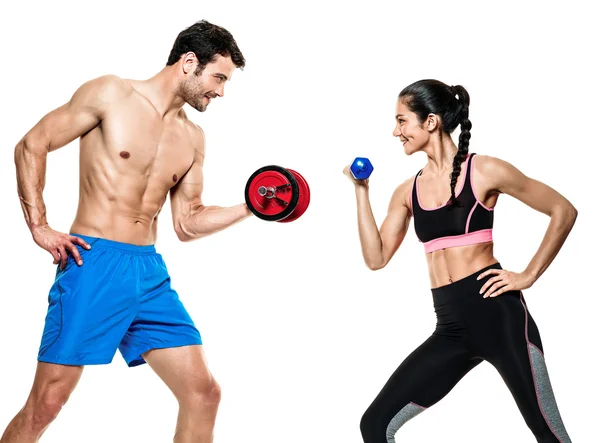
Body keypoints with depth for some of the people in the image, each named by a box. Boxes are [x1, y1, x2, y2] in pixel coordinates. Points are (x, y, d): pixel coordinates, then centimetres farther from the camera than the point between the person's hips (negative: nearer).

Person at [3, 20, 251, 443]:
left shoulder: (193, 139, 14)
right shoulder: (110, 94, -3)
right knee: (47, 403, -6)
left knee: (204, 393, 1)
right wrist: (39, 225, -8)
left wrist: (247, 208, 5)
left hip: (151, 272, 6)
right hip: (94, 263, -6)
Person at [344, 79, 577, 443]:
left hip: (497, 313, -5)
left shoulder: (484, 171, -3)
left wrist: (528, 276, -4)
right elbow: (376, 258, 7)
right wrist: (362, 191, 4)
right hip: (451, 328, 5)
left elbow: (564, 211, 0)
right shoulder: (408, 192, 12)